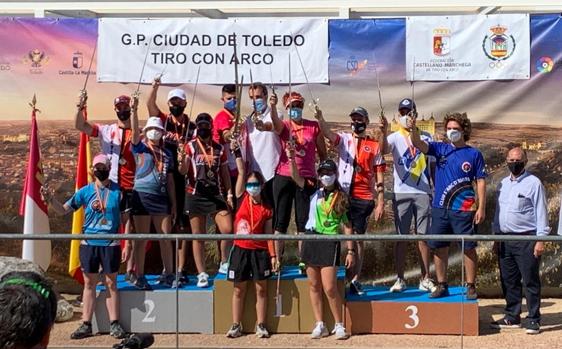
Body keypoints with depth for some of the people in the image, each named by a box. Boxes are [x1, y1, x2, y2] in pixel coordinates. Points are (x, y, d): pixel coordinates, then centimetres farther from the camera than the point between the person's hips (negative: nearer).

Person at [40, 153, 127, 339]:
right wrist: (51, 199, -15)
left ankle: (114, 324, 11)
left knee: (111, 283, 5)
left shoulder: (118, 191, -2)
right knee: (89, 284, 8)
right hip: (89, 244, 2)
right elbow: (63, 209, 4)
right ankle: (86, 325, 13)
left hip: (110, 244, -2)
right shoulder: (85, 191, 2)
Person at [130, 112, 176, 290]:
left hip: (161, 197, 4)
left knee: (166, 237, 5)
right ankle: (139, 277, 7)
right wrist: (134, 110, -28)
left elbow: (170, 180, 15)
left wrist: (173, 204, 12)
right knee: (142, 239, 1)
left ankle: (168, 274, 16)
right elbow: (134, 131, -15)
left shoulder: (167, 153, 14)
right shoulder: (140, 148, 4)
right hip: (142, 195, -4)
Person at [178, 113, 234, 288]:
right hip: (195, 195, -2)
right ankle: (202, 274, 7)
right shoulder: (190, 146, 2)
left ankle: (225, 263, 13)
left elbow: (225, 173, 15)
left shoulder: (219, 148, 11)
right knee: (198, 236, 1)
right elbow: (183, 171, -7)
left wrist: (229, 192, 5)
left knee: (228, 230, -10)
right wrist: (181, 163, -29)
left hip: (216, 194, 2)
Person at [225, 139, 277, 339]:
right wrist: (237, 152, -10)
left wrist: (273, 255, -3)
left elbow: (268, 234, 2)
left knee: (261, 288, 5)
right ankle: (236, 326, 15)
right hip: (241, 249, 0)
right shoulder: (242, 199, 0)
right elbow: (241, 173, -5)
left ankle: (261, 325, 13)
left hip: (260, 251, 0)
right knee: (239, 290, 7)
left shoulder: (267, 209, 1)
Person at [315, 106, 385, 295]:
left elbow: (379, 176, 6)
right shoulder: (343, 139, 10)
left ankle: (356, 279, 8)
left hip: (364, 198, 0)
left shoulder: (374, 145, 8)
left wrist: (381, 203, 0)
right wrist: (320, 118, -33)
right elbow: (328, 133, -13)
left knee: (358, 237, 4)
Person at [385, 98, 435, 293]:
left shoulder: (426, 137, 10)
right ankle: (400, 279, 7)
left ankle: (425, 279, 11)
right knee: (401, 237, 2)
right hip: (401, 193, -2)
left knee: (423, 236, 5)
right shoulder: (394, 137, 2)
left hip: (423, 193, 2)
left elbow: (433, 165, 14)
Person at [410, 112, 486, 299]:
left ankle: (471, 286, 10)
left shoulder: (474, 154, 1)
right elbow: (418, 144, -7)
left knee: (468, 248, 1)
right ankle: (441, 285, 19)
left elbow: (481, 181, 0)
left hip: (463, 209, -3)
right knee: (439, 248, 8)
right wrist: (413, 129, -28)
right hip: (440, 207, 3)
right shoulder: (440, 149, 7)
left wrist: (481, 208, -6)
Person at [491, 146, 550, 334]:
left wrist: (541, 239, -13)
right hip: (505, 240, 6)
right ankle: (512, 317, 20)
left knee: (530, 281, -2)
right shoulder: (503, 184, 14)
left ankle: (533, 319, 5)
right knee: (508, 281, 11)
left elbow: (541, 212, -7)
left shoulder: (534, 183, -5)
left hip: (526, 238, -6)